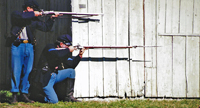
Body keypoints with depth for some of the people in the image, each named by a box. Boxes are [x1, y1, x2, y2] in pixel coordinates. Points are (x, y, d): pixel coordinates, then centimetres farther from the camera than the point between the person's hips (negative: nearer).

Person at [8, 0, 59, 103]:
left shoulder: (34, 20, 18)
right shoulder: (15, 14, 4)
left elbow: (46, 27, 22)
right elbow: (22, 16, -19)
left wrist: (52, 18, 10)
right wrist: (34, 14, -9)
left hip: (29, 47, 5)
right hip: (17, 46, -5)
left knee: (28, 71, 1)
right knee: (16, 71, -8)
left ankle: (24, 94, 7)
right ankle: (14, 95, -5)